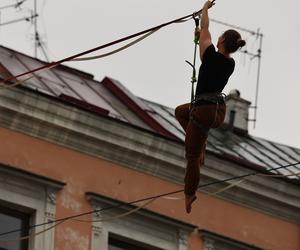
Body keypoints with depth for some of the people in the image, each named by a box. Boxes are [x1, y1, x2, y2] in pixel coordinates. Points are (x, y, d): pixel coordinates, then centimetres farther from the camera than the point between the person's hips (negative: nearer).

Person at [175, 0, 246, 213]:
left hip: (204, 111, -8)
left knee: (192, 156, 5)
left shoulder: (211, 55, -16)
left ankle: (190, 195, 13)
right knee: (181, 111, 33)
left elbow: (205, 28, -1)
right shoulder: (230, 64, 2)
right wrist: (201, 37, 33)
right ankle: (201, 144, 21)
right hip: (220, 113, 8)